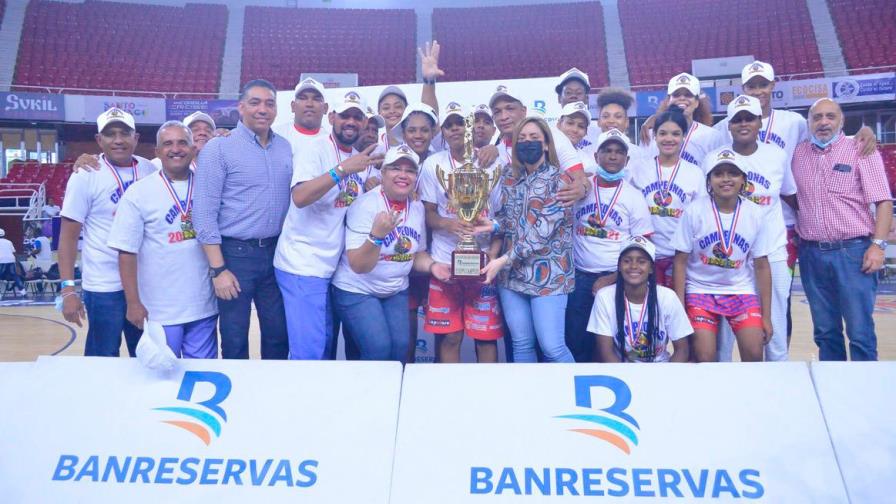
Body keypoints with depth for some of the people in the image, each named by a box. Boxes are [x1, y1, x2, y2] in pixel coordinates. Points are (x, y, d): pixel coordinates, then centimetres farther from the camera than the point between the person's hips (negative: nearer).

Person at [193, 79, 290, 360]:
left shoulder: (286, 148, 8)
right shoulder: (219, 147, -6)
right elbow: (204, 212, -10)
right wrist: (218, 269, -14)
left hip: (276, 253, 4)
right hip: (235, 254, -4)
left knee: (279, 336, 13)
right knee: (235, 340, 7)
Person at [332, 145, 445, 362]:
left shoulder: (417, 207, -1)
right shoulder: (366, 205, -19)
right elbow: (358, 266, -23)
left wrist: (432, 266, -10)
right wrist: (376, 235, -40)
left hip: (396, 291, 5)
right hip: (357, 291, -5)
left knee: (401, 346, -2)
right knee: (379, 348, -14)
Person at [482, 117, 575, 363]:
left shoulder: (560, 179, -7)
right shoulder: (508, 175, 10)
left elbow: (542, 232, -15)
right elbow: (500, 219, 11)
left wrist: (503, 260, -18)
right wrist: (491, 259, -3)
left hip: (546, 274, -5)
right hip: (511, 273, 5)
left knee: (552, 347, -4)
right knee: (521, 344, 9)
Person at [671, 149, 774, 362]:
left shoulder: (755, 214, -4)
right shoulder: (694, 211, -10)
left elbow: (762, 266, 1)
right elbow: (680, 261, -7)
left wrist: (766, 316, 1)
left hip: (741, 291, 2)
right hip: (701, 290, -2)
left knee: (754, 355, -8)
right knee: (704, 359, -10)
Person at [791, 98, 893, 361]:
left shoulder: (861, 151, 0)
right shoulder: (798, 154, 10)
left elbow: (883, 202, -4)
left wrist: (878, 245, -13)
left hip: (853, 251, -3)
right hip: (811, 253, 4)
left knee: (860, 332, -2)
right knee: (824, 331, 11)